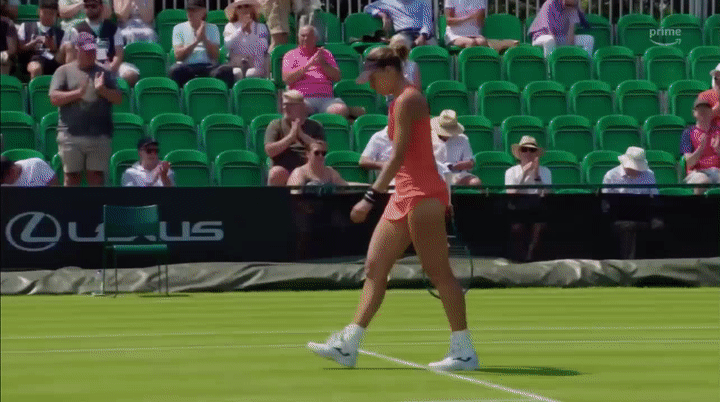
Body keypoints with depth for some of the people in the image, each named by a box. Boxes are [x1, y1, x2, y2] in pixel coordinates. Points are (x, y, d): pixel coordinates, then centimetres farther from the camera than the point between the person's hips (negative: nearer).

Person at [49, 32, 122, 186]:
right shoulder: (64, 71, 7)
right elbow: (54, 98, -4)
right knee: (72, 177, 2)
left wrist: (102, 90, -12)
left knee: (97, 178, 1)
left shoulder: (105, 73, 13)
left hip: (100, 136, 1)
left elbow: (118, 98, 6)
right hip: (71, 135, -1)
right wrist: (78, 93, -15)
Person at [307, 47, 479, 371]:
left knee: (437, 271, -7)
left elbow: (398, 156, -20)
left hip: (422, 196, -10)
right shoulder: (402, 100, 17)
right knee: (375, 266, 7)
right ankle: (347, 346, 8)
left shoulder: (406, 101, -12)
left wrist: (371, 198, -23)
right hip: (405, 196, 10)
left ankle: (464, 351, -3)